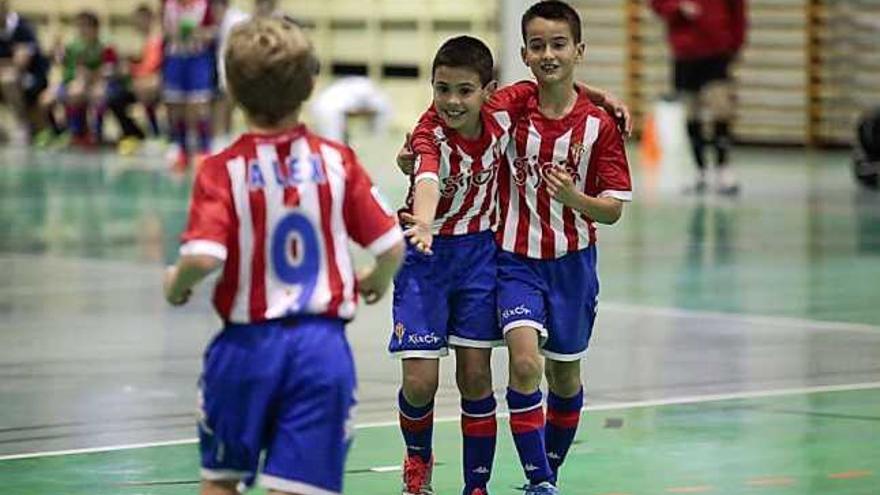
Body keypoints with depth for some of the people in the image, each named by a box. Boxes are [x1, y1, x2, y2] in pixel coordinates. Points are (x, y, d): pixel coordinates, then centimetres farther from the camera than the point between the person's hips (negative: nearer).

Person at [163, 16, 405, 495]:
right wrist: (378, 281, 21)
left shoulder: (223, 170, -8)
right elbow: (392, 245, -1)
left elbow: (203, 257, -21)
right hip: (322, 343, 1)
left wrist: (176, 284, 1)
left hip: (249, 343, -1)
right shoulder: (337, 160, -1)